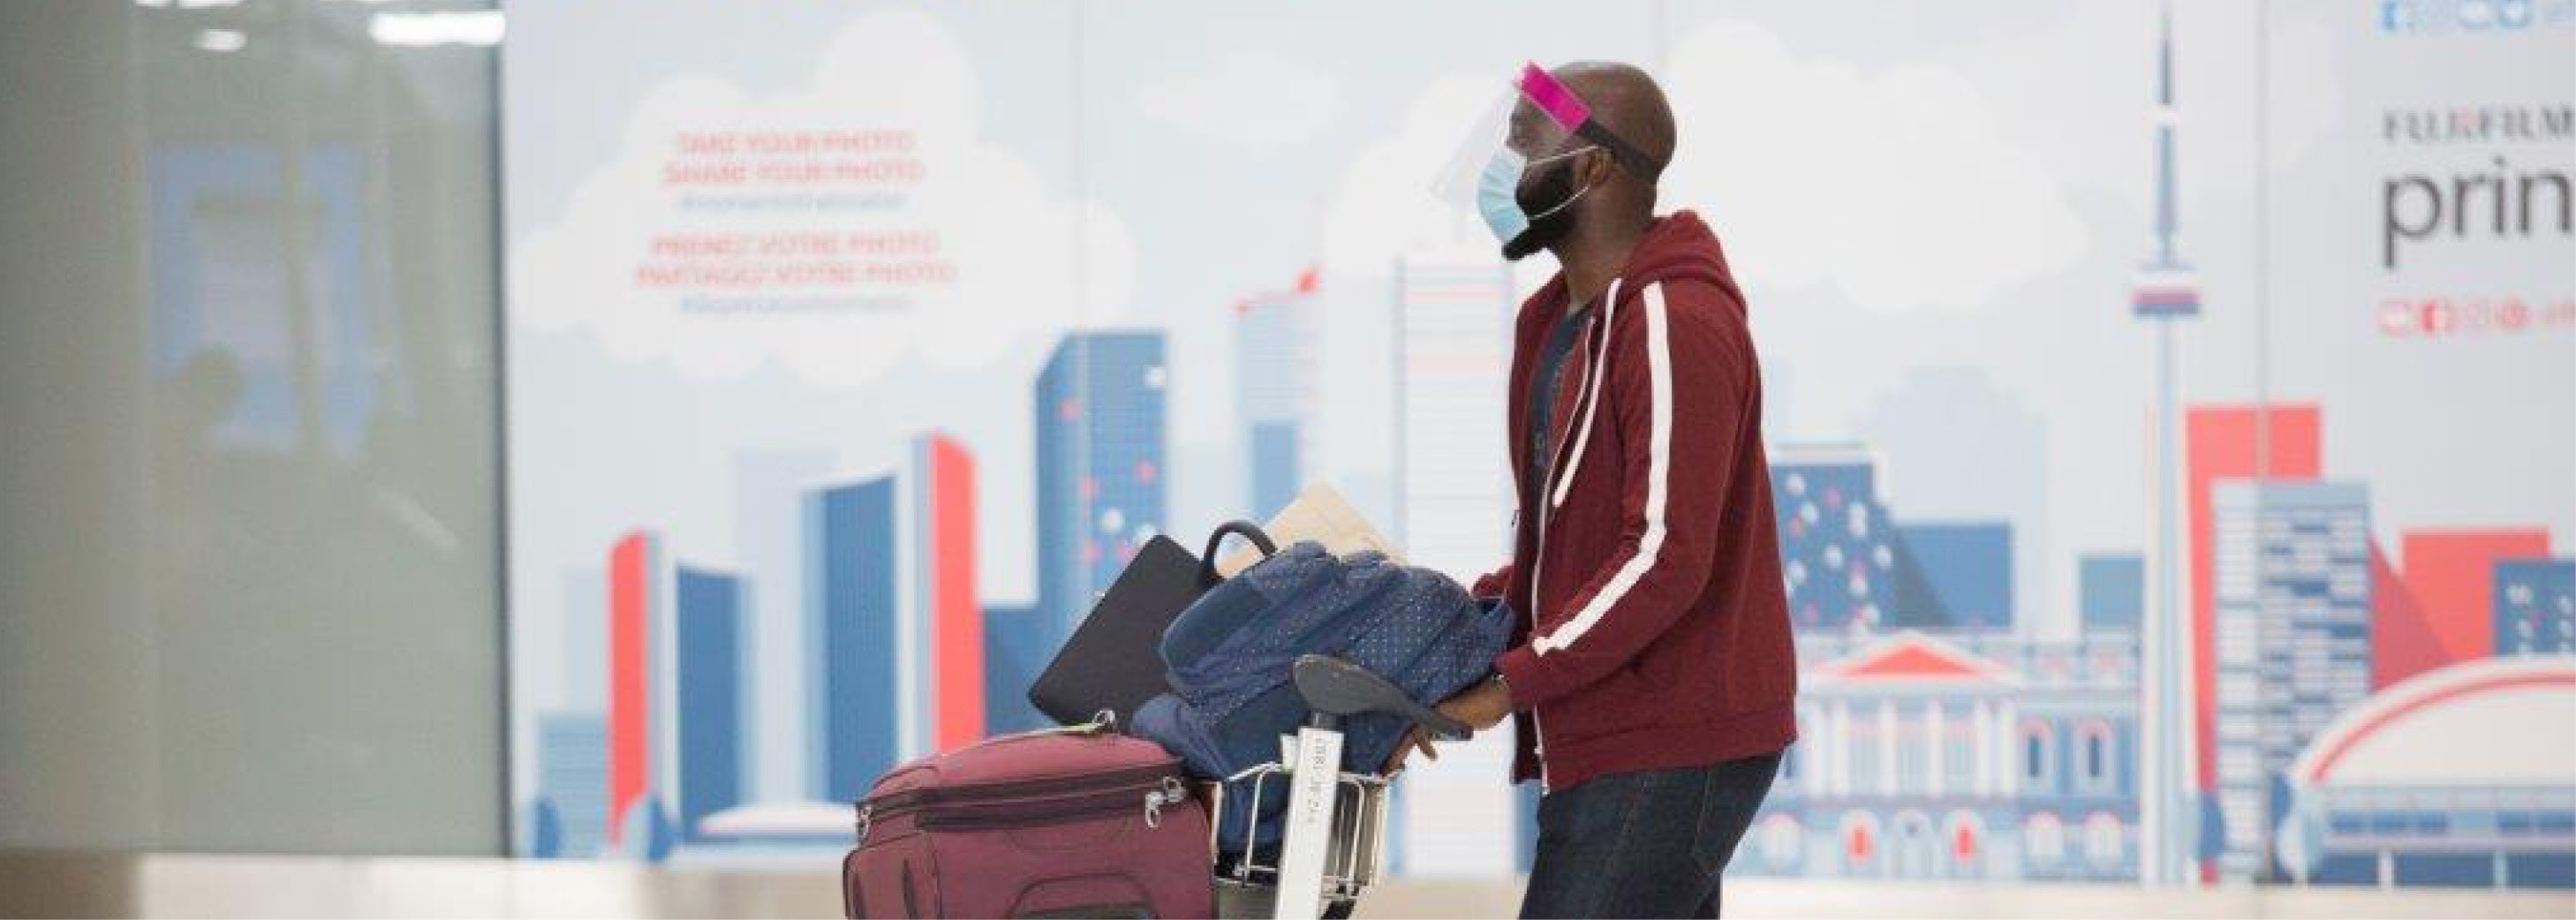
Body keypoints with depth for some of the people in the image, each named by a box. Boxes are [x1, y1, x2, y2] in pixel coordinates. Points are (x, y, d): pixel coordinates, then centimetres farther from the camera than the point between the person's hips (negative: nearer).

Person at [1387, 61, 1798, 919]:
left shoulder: (1675, 325, -18)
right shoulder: (1562, 319, 15)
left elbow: (1664, 559, -24)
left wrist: (1509, 684, -21)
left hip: (1666, 753, -10)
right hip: (1623, 738, 10)